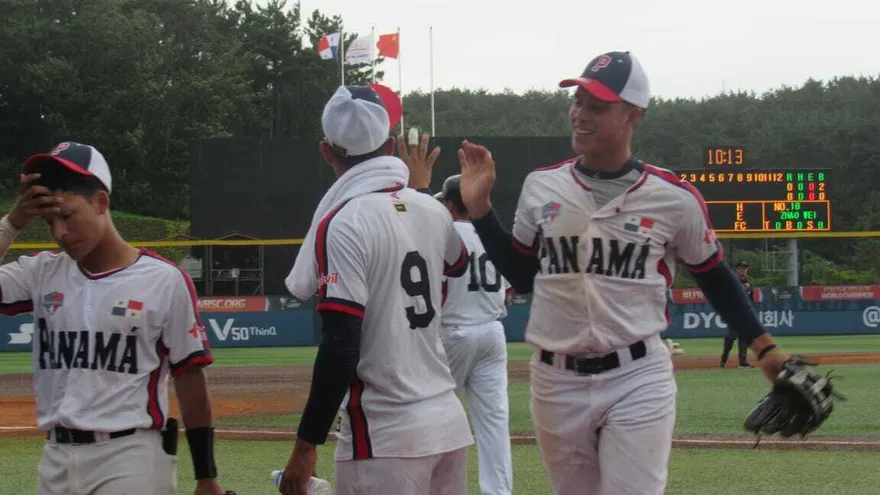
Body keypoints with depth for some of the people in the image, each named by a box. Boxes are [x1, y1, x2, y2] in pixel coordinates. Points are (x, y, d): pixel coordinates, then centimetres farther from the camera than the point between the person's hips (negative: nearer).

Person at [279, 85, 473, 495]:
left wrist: (306, 445, -14)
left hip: (384, 438, -7)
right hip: (450, 422, 7)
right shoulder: (431, 210, 7)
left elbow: (340, 348, -19)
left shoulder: (342, 224, -13)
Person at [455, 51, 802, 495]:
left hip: (637, 381, -3)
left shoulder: (675, 198, -6)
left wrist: (764, 347, 4)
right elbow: (521, 278, 12)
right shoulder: (542, 186, 3)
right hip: (557, 383, 3)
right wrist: (479, 207, 3)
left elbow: (713, 276, 8)